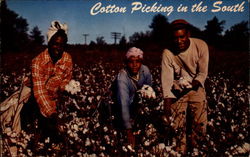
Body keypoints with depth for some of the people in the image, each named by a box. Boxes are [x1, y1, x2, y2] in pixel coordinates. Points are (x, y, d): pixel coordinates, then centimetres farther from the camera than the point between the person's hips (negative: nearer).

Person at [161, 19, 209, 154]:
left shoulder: (201, 46, -17)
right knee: (178, 127, -1)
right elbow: (166, 78, -21)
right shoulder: (168, 53, -19)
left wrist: (194, 84, -28)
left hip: (196, 89, 1)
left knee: (200, 125, -2)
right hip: (177, 91, 0)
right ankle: (180, 153, 21)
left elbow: (203, 72, -11)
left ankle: (191, 150, 23)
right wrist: (167, 101, -29)